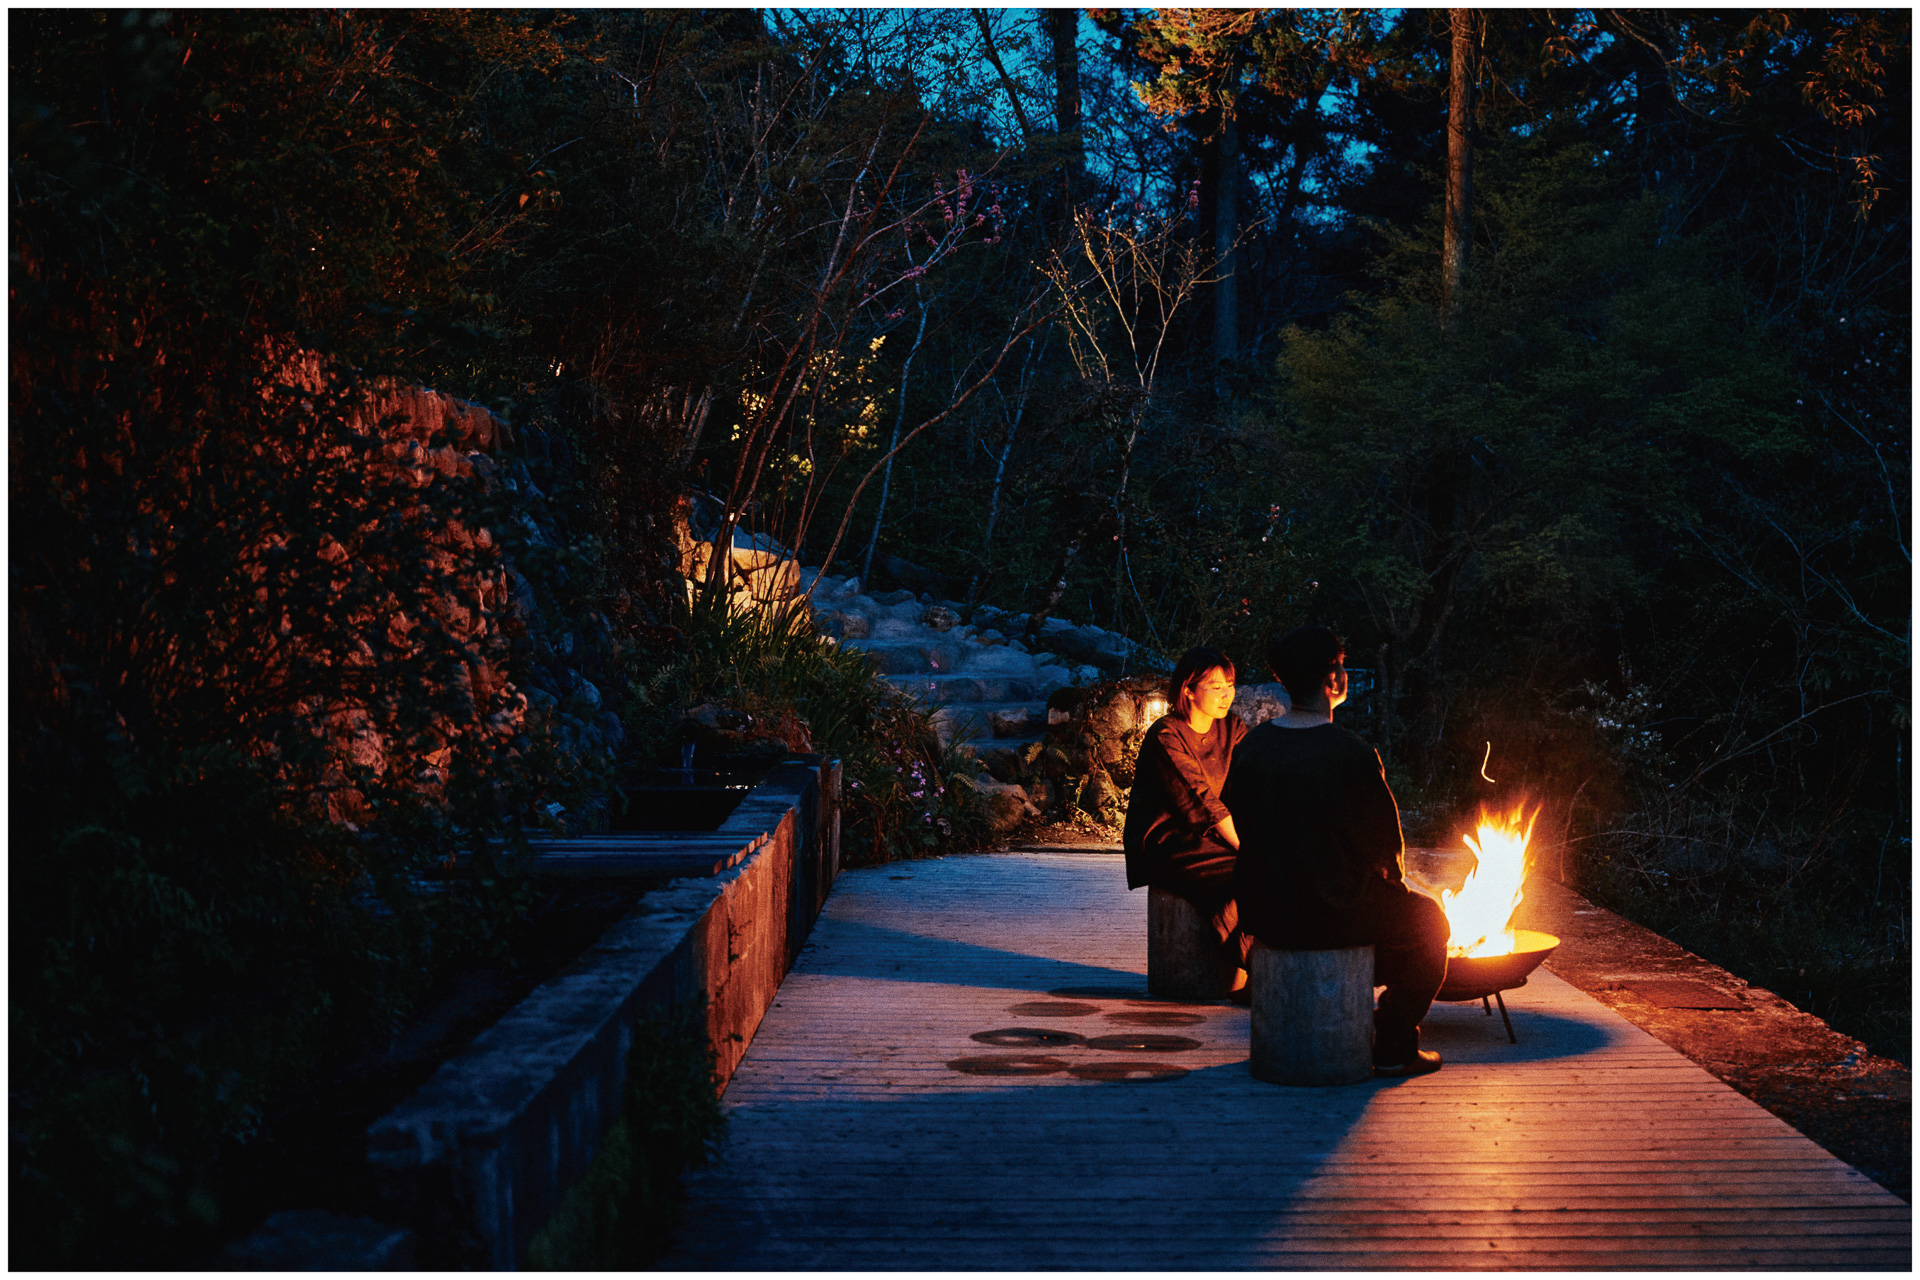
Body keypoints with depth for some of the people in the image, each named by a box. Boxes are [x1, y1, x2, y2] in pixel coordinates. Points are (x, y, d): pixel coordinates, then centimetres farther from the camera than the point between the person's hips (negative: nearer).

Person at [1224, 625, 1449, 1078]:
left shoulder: (1251, 746, -3)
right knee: (1427, 920, 20)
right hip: (1330, 914, -7)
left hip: (1261, 912, 7)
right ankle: (1394, 1049, 21)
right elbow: (1387, 846, -12)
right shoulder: (1352, 755, -21)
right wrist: (1392, 871, 13)